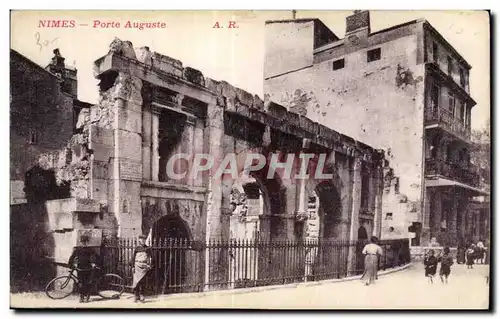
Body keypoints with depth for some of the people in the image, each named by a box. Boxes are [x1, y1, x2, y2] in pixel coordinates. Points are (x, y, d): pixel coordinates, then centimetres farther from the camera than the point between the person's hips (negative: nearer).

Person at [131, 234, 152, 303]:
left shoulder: (147, 249, 8)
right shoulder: (137, 248, 8)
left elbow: (149, 258, 7)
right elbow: (133, 258, 9)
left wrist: (149, 265, -4)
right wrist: (133, 266, 2)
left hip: (144, 266, 0)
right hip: (137, 265, 1)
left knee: (141, 281, -4)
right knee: (136, 281, -2)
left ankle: (141, 296, 3)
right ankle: (136, 296, 5)